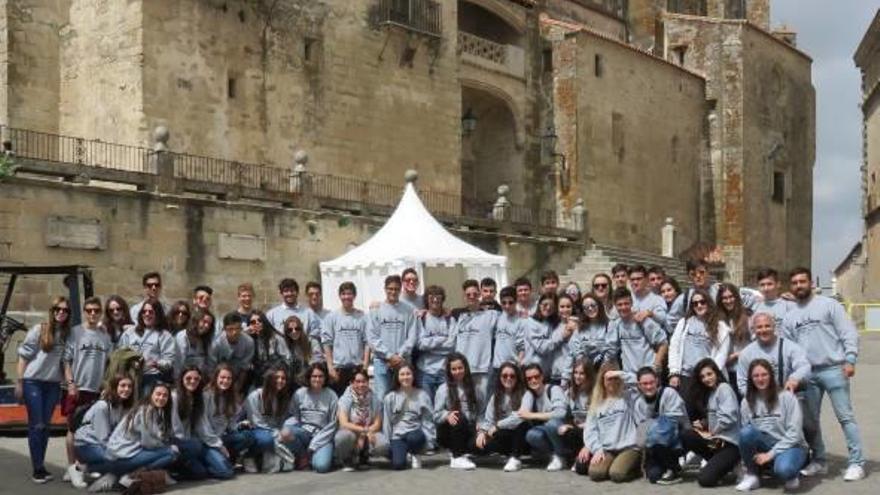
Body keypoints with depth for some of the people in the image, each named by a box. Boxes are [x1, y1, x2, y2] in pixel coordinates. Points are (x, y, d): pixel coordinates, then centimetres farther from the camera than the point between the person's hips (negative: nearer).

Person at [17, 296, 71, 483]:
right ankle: (37, 468, 4)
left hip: (53, 384, 4)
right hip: (33, 382, -3)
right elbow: (24, 356, -3)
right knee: (36, 425, -1)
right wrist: (19, 382, -5)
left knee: (45, 425, 9)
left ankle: (41, 465, 18)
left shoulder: (67, 334, 4)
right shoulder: (38, 330, -6)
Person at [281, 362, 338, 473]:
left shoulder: (331, 395, -3)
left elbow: (332, 424, -3)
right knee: (285, 433, -31)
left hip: (323, 436, -2)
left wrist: (314, 445, -10)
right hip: (304, 432, 2)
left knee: (321, 466, -29)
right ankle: (303, 455, -2)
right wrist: (288, 426, -18)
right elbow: (294, 416, 7)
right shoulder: (300, 393, 1)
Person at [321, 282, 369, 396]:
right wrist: (330, 366, -6)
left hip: (358, 366, 1)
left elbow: (367, 342, 4)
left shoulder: (362, 317, 5)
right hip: (338, 366, -1)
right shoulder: (331, 317, 3)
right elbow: (327, 343, 1)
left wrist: (365, 364, -5)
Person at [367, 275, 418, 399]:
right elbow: (372, 337, -1)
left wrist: (401, 356, -10)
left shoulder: (408, 311, 6)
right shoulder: (376, 310, 5)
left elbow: (412, 336, 1)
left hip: (402, 361, 1)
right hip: (381, 361, 0)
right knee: (381, 396, -4)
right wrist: (389, 356, -9)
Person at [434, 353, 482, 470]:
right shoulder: (443, 389, -5)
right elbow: (436, 415, -10)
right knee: (458, 418, -35)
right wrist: (448, 415, -31)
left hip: (469, 430, 3)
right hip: (447, 431, -3)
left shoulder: (473, 388, 6)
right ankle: (457, 457, -23)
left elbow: (480, 410, 9)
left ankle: (456, 451, 5)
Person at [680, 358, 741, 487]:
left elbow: (728, 417, -18)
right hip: (715, 438, 8)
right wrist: (702, 424, -3)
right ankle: (714, 462, 1)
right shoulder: (708, 392, 18)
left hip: (730, 442, -8)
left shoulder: (724, 388, -6)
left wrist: (711, 432, -8)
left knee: (705, 479, -20)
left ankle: (732, 465, 6)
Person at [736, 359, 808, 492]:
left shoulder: (786, 396, -10)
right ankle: (751, 475, -9)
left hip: (790, 446, -3)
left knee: (783, 469, -38)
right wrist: (751, 453, -14)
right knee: (746, 432, -29)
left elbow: (794, 433, -14)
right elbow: (745, 434, 3)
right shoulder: (747, 402, 0)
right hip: (765, 445, 3)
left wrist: (771, 453, -18)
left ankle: (790, 475, 1)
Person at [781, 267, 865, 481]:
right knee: (809, 420, 8)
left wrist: (850, 360, -15)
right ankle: (818, 461, 21)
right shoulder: (789, 317, 15)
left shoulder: (828, 305, 2)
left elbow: (849, 333, -4)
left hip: (833, 369, -5)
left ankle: (856, 462, -1)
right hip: (807, 373, 5)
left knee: (845, 416, -5)